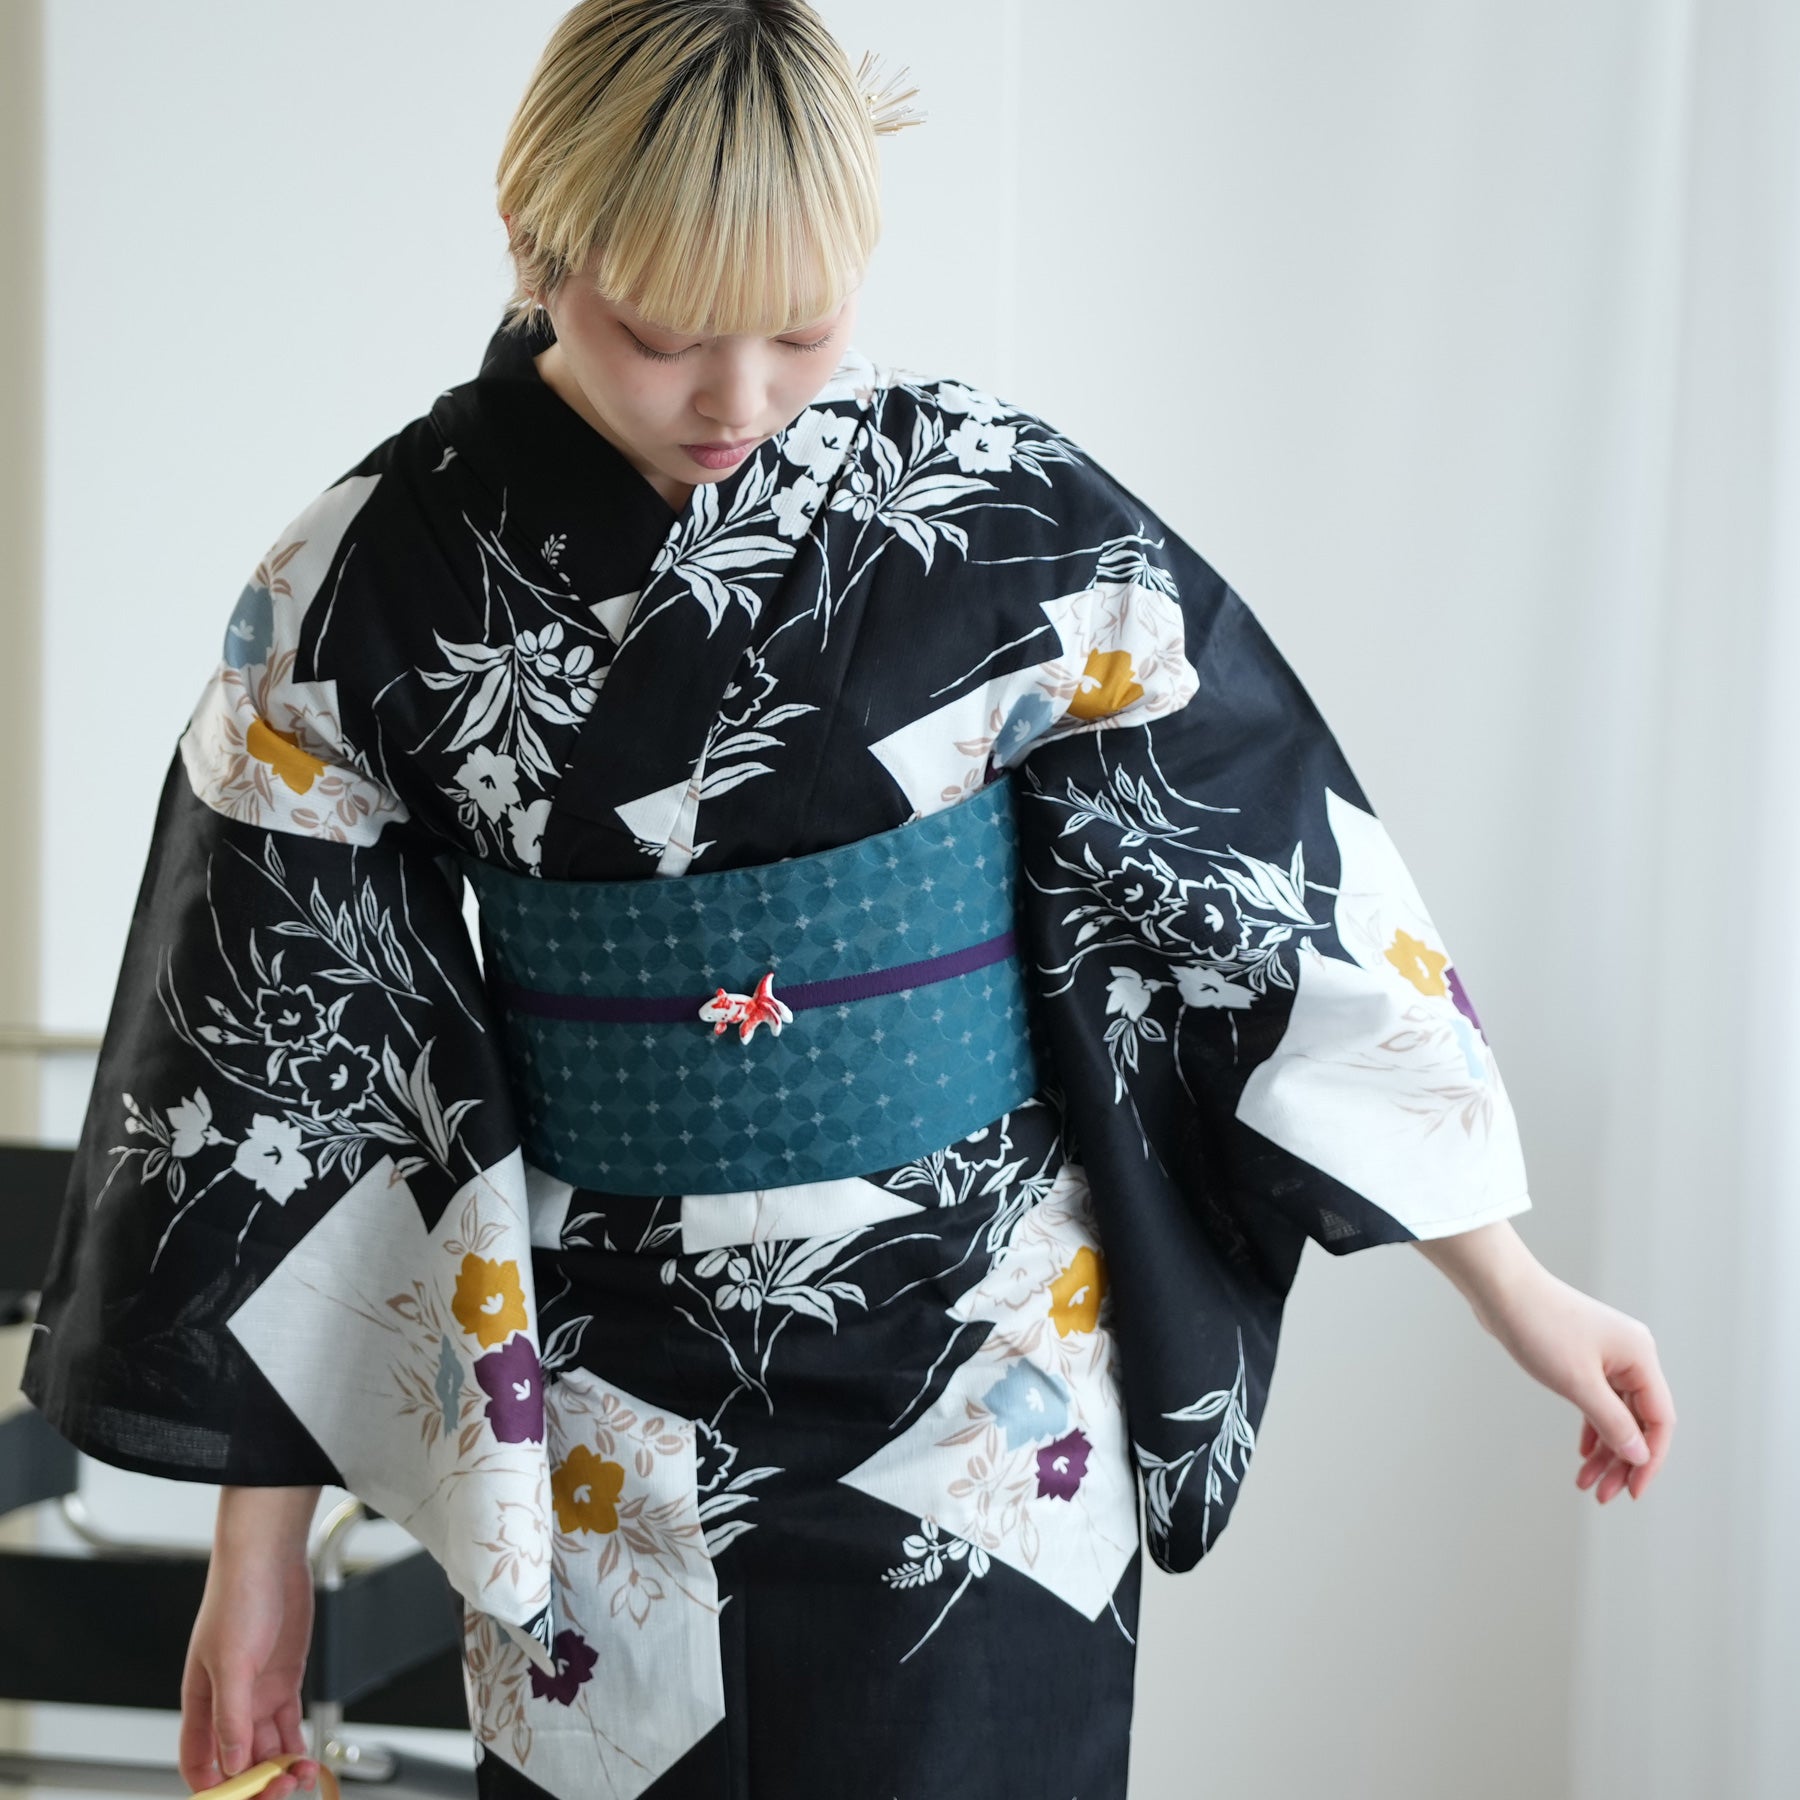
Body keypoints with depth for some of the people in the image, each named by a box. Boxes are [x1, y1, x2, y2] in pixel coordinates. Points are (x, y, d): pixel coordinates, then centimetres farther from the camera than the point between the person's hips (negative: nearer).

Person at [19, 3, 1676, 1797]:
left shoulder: (1007, 512, -9)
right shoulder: (374, 577, -8)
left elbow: (1281, 882, -2)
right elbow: (281, 1063, -3)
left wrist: (1516, 1292, 1)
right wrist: (261, 1552, -2)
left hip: (980, 1386, 0)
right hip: (604, 1432, 1)